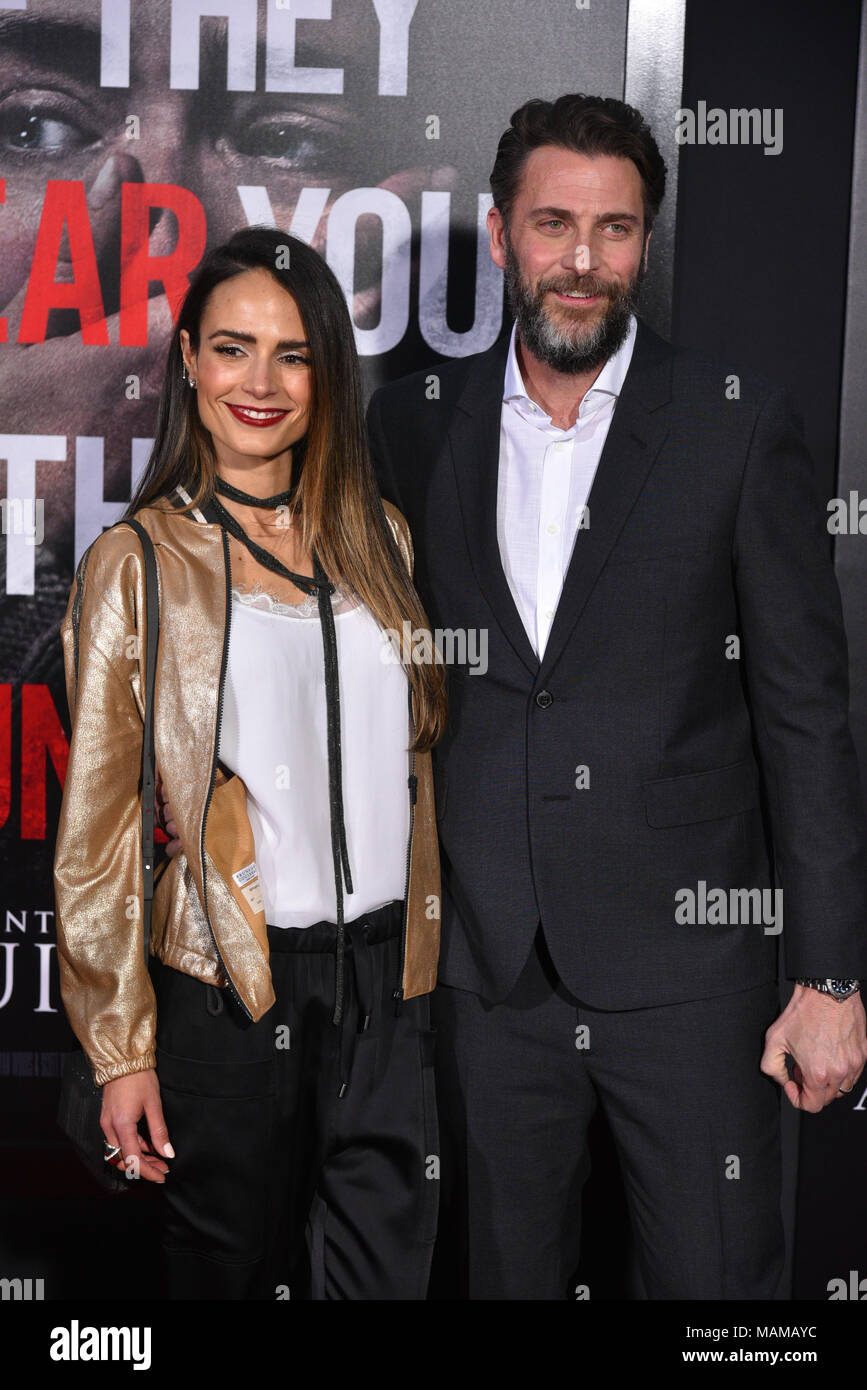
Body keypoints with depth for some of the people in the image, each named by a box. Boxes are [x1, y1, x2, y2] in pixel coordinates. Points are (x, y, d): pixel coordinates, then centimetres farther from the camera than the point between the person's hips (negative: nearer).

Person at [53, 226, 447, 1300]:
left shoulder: (378, 538, 8)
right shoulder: (136, 565, -4)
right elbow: (100, 822, -4)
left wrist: (433, 951, 11)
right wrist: (121, 1045, -5)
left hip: (385, 972, 3)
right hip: (227, 982, -3)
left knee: (384, 1267, 8)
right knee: (235, 1266, 11)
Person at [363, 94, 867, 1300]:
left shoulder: (741, 427, -5)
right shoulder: (414, 423, 4)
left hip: (687, 965, -2)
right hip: (487, 970, 3)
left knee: (717, 1277, 9)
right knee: (497, 1274, 17)